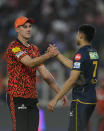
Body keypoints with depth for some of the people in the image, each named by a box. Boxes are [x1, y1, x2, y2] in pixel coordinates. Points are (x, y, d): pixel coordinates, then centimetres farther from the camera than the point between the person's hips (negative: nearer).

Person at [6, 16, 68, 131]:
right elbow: (30, 63, -25)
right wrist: (48, 55, -40)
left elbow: (45, 74, 16)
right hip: (17, 97, -8)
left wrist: (59, 92, 10)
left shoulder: (34, 48, 17)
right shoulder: (13, 47, -9)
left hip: (32, 97, 8)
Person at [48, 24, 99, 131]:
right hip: (92, 99, 9)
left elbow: (72, 80, -20)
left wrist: (56, 99, -17)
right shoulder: (94, 53, 13)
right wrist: (57, 54, 31)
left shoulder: (81, 53, -15)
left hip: (81, 100, -9)